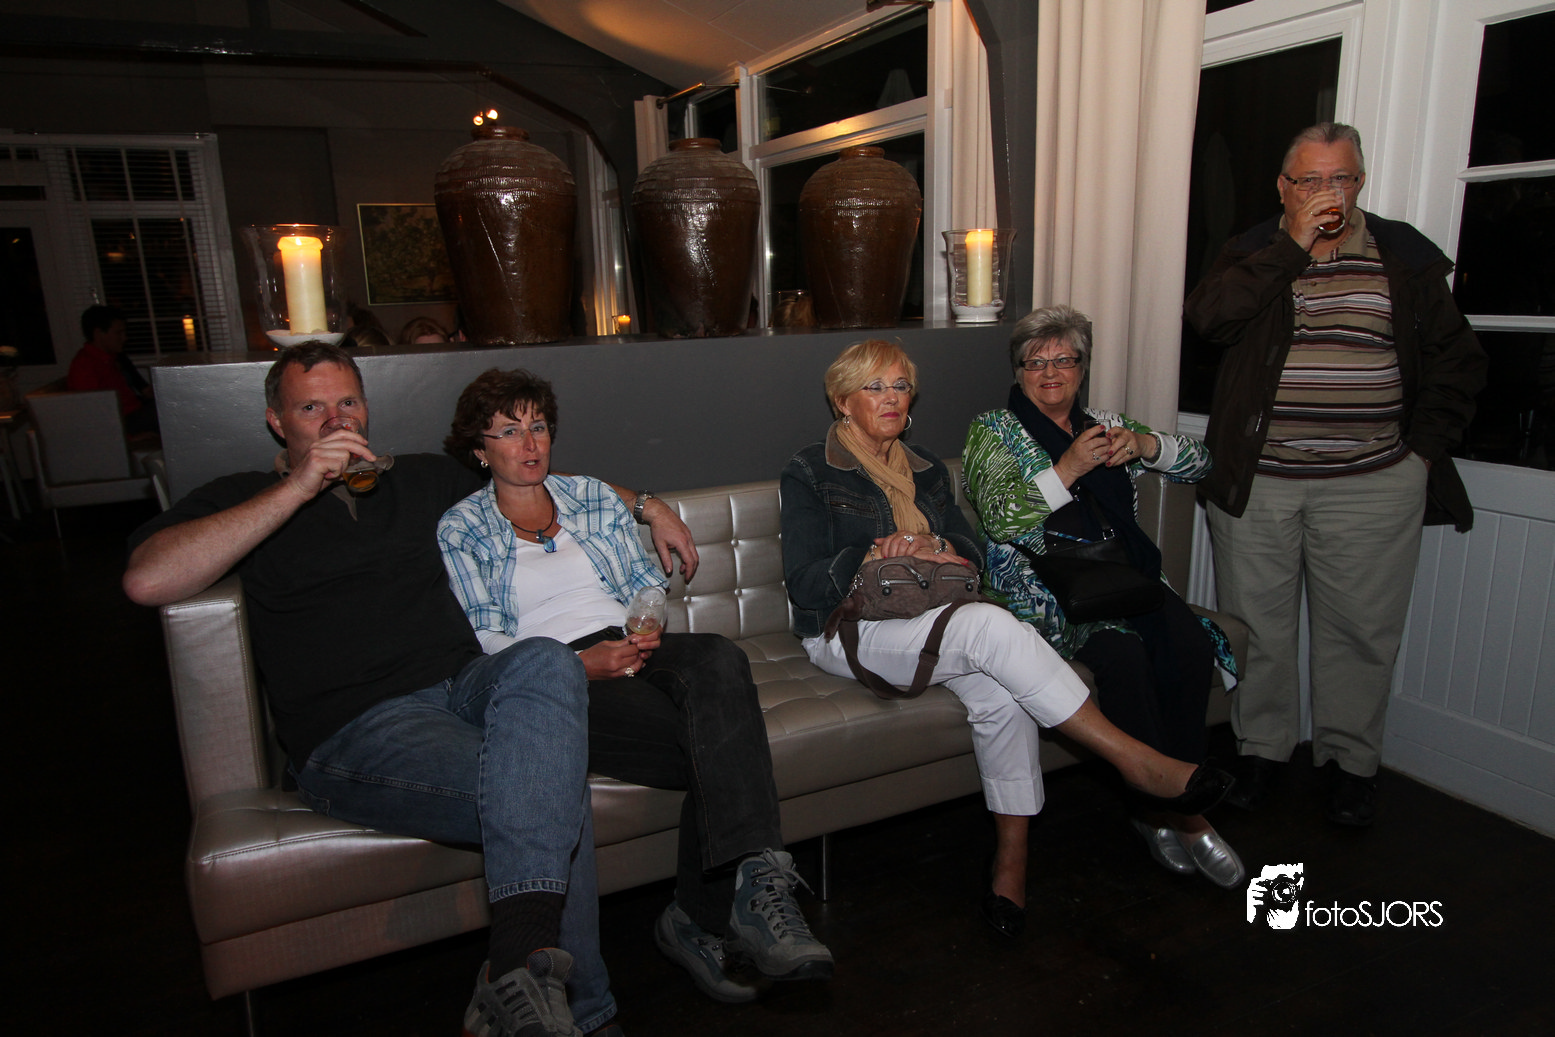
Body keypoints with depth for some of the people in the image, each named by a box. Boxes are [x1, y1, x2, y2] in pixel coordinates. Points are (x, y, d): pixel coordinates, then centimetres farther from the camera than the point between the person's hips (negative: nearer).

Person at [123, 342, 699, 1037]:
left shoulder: (425, 479, 24)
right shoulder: (241, 501, 12)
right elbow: (147, 580, -9)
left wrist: (645, 506, 24)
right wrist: (299, 488, -10)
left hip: (467, 687, 4)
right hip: (354, 730, -4)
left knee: (545, 662, -35)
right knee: (551, 792, -32)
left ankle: (518, 973, -37)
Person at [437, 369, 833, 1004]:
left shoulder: (592, 496, 24)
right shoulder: (461, 528, 12)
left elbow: (646, 584, 19)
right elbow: (482, 641, 0)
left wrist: (650, 628, -6)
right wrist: (577, 663, -16)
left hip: (632, 647, 4)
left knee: (719, 659, -35)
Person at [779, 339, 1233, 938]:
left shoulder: (926, 469, 18)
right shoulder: (809, 473, 1)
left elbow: (973, 553, 10)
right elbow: (806, 583, -9)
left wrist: (934, 545, -12)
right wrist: (878, 555, -23)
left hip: (929, 621, 5)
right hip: (850, 633, -5)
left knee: (1000, 692, -28)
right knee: (991, 625, -31)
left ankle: (1011, 865, -17)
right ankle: (1135, 761, -25)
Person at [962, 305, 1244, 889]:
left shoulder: (1105, 425, 20)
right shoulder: (993, 431, 6)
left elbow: (1198, 463, 17)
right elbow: (997, 516, -10)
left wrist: (1143, 443, -3)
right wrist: (1067, 469, -17)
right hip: (1041, 584, -4)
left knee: (1191, 642, -23)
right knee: (1122, 652, -31)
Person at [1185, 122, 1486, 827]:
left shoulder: (1404, 256, 9)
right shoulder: (1254, 254, 7)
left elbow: (1456, 358, 11)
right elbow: (1208, 314, -15)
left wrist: (1424, 446, 2)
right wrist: (1293, 245, -14)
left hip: (1372, 488, 1)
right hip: (1257, 483, 0)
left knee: (1360, 629, 6)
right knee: (1255, 624, 8)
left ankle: (1350, 760, 24)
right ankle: (1261, 748, 25)